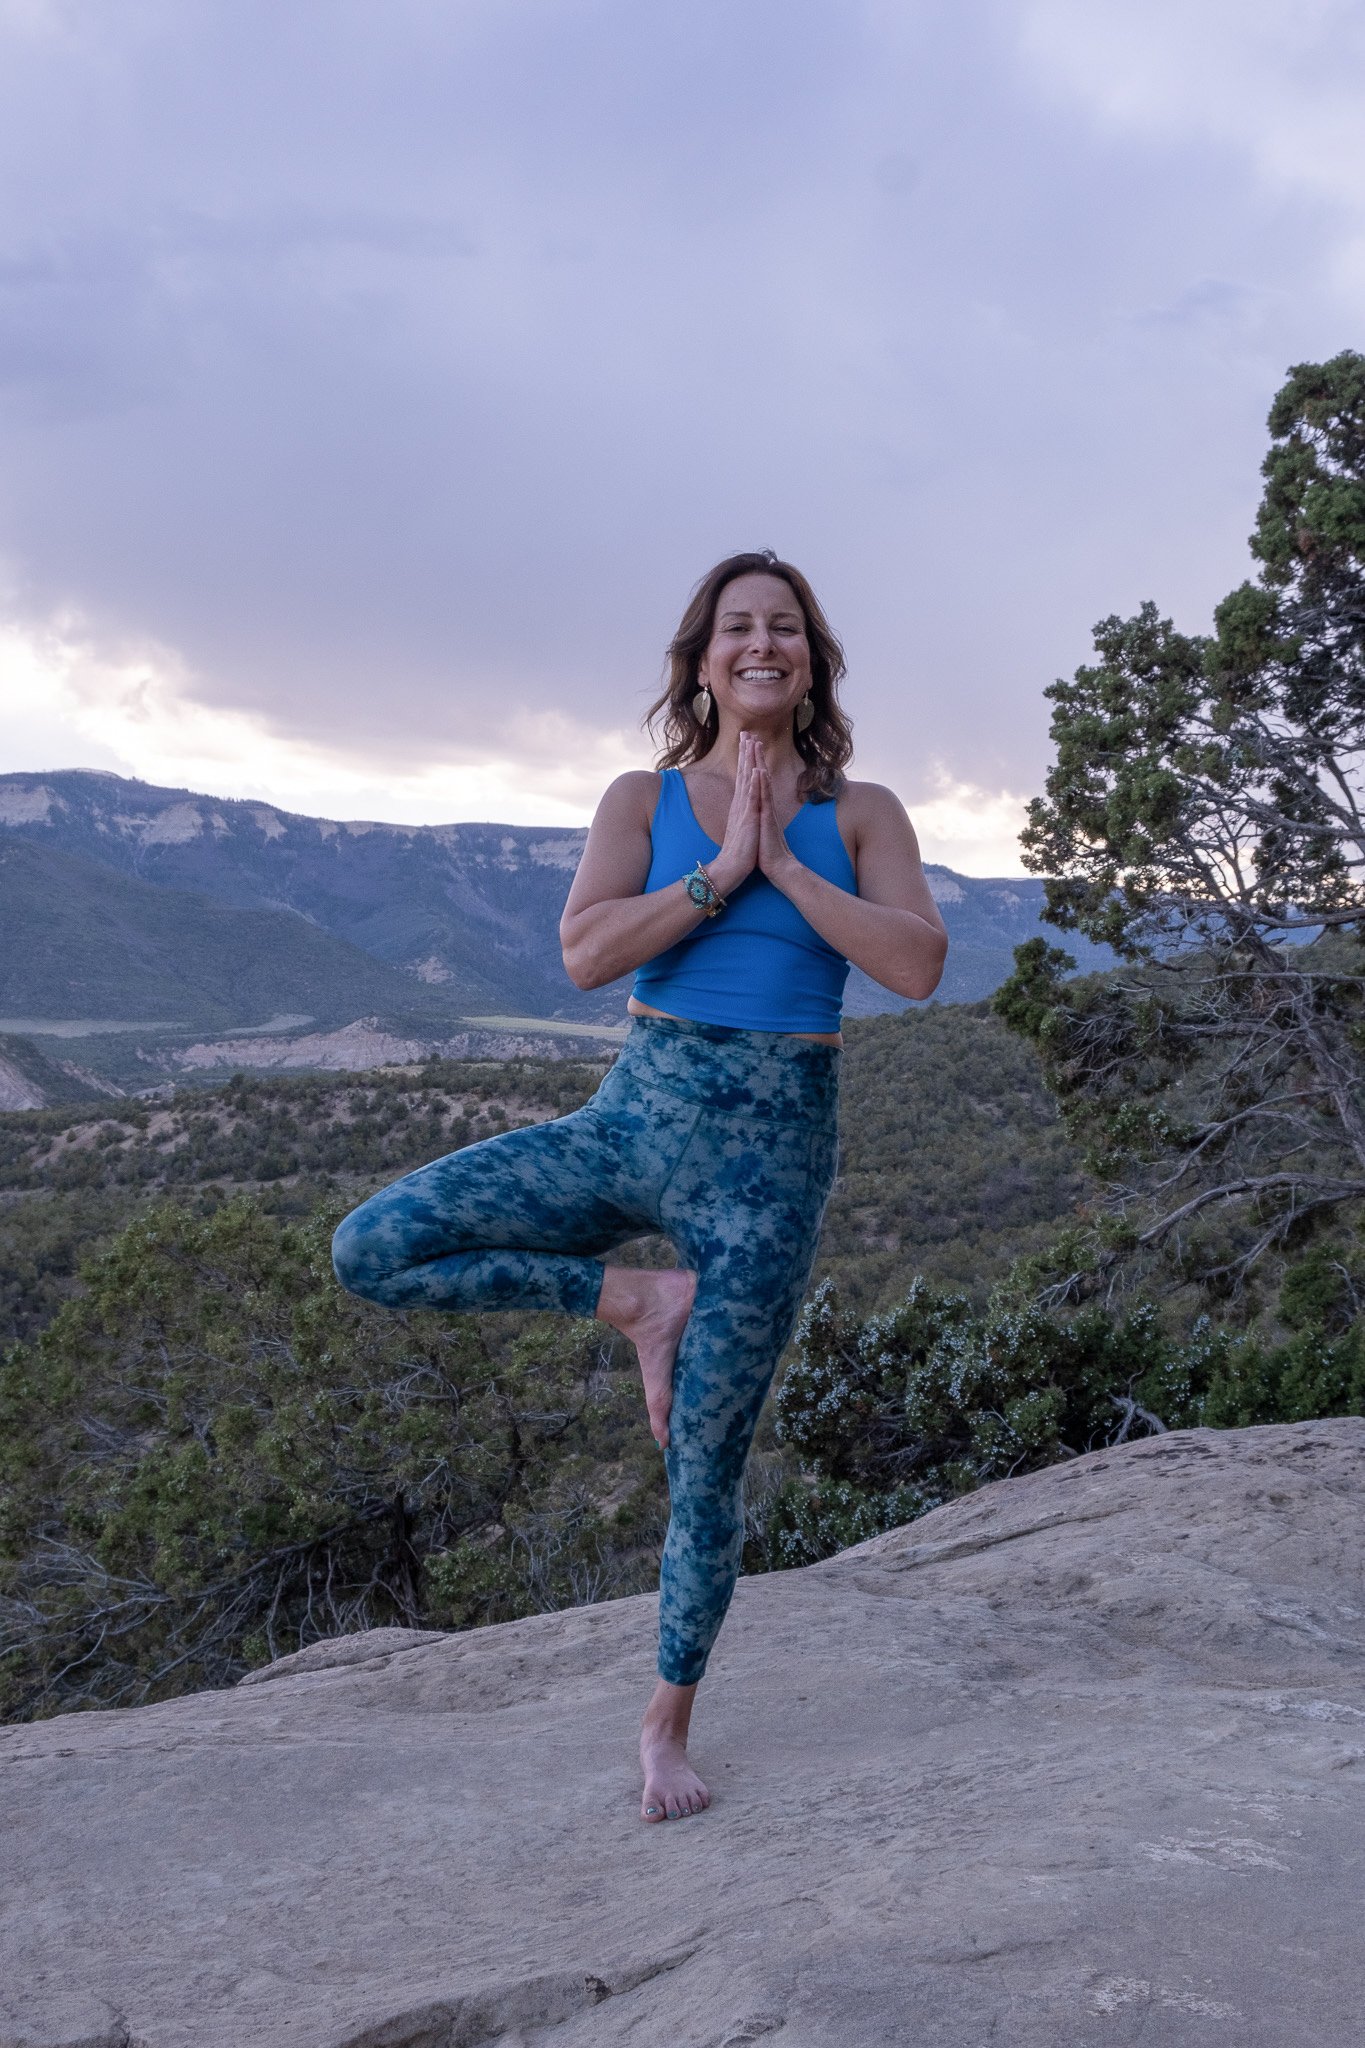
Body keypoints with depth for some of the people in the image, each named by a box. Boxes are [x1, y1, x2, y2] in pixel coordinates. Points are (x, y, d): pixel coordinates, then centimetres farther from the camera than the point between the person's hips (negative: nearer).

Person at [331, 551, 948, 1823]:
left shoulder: (860, 813, 4)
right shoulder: (644, 799, 3)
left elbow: (917, 966, -11)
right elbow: (584, 953, -12)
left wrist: (783, 866, -12)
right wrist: (724, 868, -14)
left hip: (775, 1147, -1)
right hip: (640, 1112, 2)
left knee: (706, 1460, 5)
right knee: (372, 1251, -14)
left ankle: (668, 1724, 28)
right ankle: (636, 1301, 2)